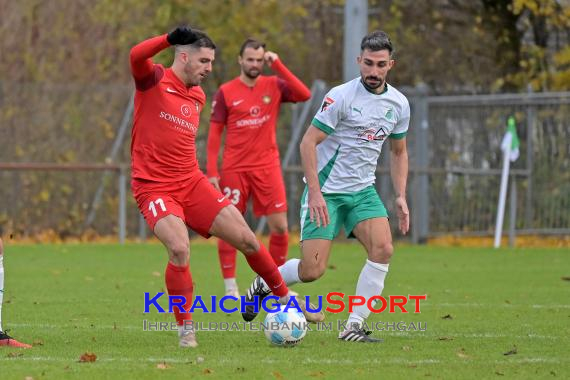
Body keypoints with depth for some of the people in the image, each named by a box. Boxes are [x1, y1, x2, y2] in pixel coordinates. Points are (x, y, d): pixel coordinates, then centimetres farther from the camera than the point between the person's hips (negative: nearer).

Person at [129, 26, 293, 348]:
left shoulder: (198, 96, 13)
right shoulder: (154, 80, -7)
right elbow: (137, 55, -30)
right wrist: (174, 36, -26)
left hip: (192, 183, 6)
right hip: (155, 187, -6)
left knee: (246, 239, 2)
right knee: (180, 249, -27)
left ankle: (285, 297, 25)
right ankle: (185, 330, -10)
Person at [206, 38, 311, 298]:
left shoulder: (274, 86, 3)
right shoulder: (226, 92, -1)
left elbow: (304, 94, -15)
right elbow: (214, 133, 0)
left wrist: (278, 65, -16)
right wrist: (211, 172, -7)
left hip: (267, 167, 1)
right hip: (234, 169, -1)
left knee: (279, 226, -3)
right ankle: (230, 288, 6)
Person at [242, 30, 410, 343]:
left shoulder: (398, 104, 3)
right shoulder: (341, 96, -15)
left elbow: (398, 152, 18)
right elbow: (308, 142, -15)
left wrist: (401, 196, 7)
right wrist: (315, 192, -22)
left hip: (363, 190, 5)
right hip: (326, 191, -5)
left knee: (383, 249, -20)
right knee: (312, 270, -12)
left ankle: (354, 326, -11)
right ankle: (263, 285, 20)